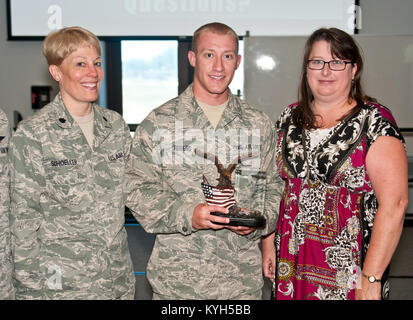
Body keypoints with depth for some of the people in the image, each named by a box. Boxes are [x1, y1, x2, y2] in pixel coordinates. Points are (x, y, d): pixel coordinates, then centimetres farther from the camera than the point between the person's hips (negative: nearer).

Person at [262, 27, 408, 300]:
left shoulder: (375, 121, -11)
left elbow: (394, 204, -16)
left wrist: (371, 279, -18)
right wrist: (269, 244, 6)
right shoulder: (291, 118, 5)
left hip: (348, 271, -4)